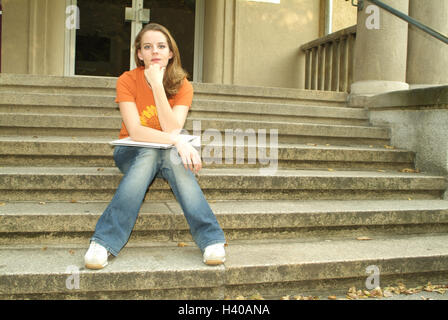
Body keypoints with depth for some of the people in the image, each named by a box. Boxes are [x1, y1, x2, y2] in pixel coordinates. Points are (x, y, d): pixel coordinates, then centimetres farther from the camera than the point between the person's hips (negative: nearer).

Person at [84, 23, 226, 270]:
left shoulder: (182, 86, -7)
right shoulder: (128, 80, -11)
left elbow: (172, 130, -22)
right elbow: (135, 131, -22)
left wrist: (158, 85, -27)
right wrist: (177, 142, -35)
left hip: (168, 154, 1)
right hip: (132, 153, -1)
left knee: (173, 156, -34)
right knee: (150, 153, -36)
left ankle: (211, 240, -39)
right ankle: (104, 242, -40)